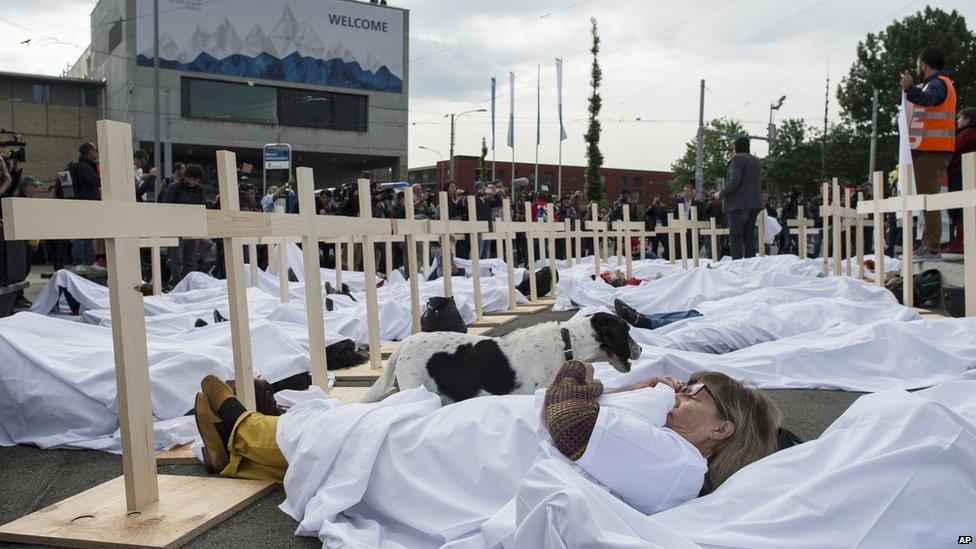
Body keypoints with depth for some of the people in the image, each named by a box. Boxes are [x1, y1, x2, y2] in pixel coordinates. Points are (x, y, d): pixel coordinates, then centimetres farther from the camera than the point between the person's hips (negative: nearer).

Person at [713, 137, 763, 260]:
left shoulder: (737, 159, -9)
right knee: (749, 236, 10)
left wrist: (721, 194, -11)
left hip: (738, 204, -8)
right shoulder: (756, 161, 18)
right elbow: (759, 184, 21)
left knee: (735, 236, -6)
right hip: (754, 204, 8)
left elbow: (734, 181, -19)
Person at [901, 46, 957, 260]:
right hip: (933, 151, 11)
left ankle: (931, 247, -15)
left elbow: (927, 98, -34)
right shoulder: (942, 83, 22)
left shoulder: (938, 83, -11)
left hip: (929, 151, -11)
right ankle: (927, 245, 20)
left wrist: (910, 89, -51)